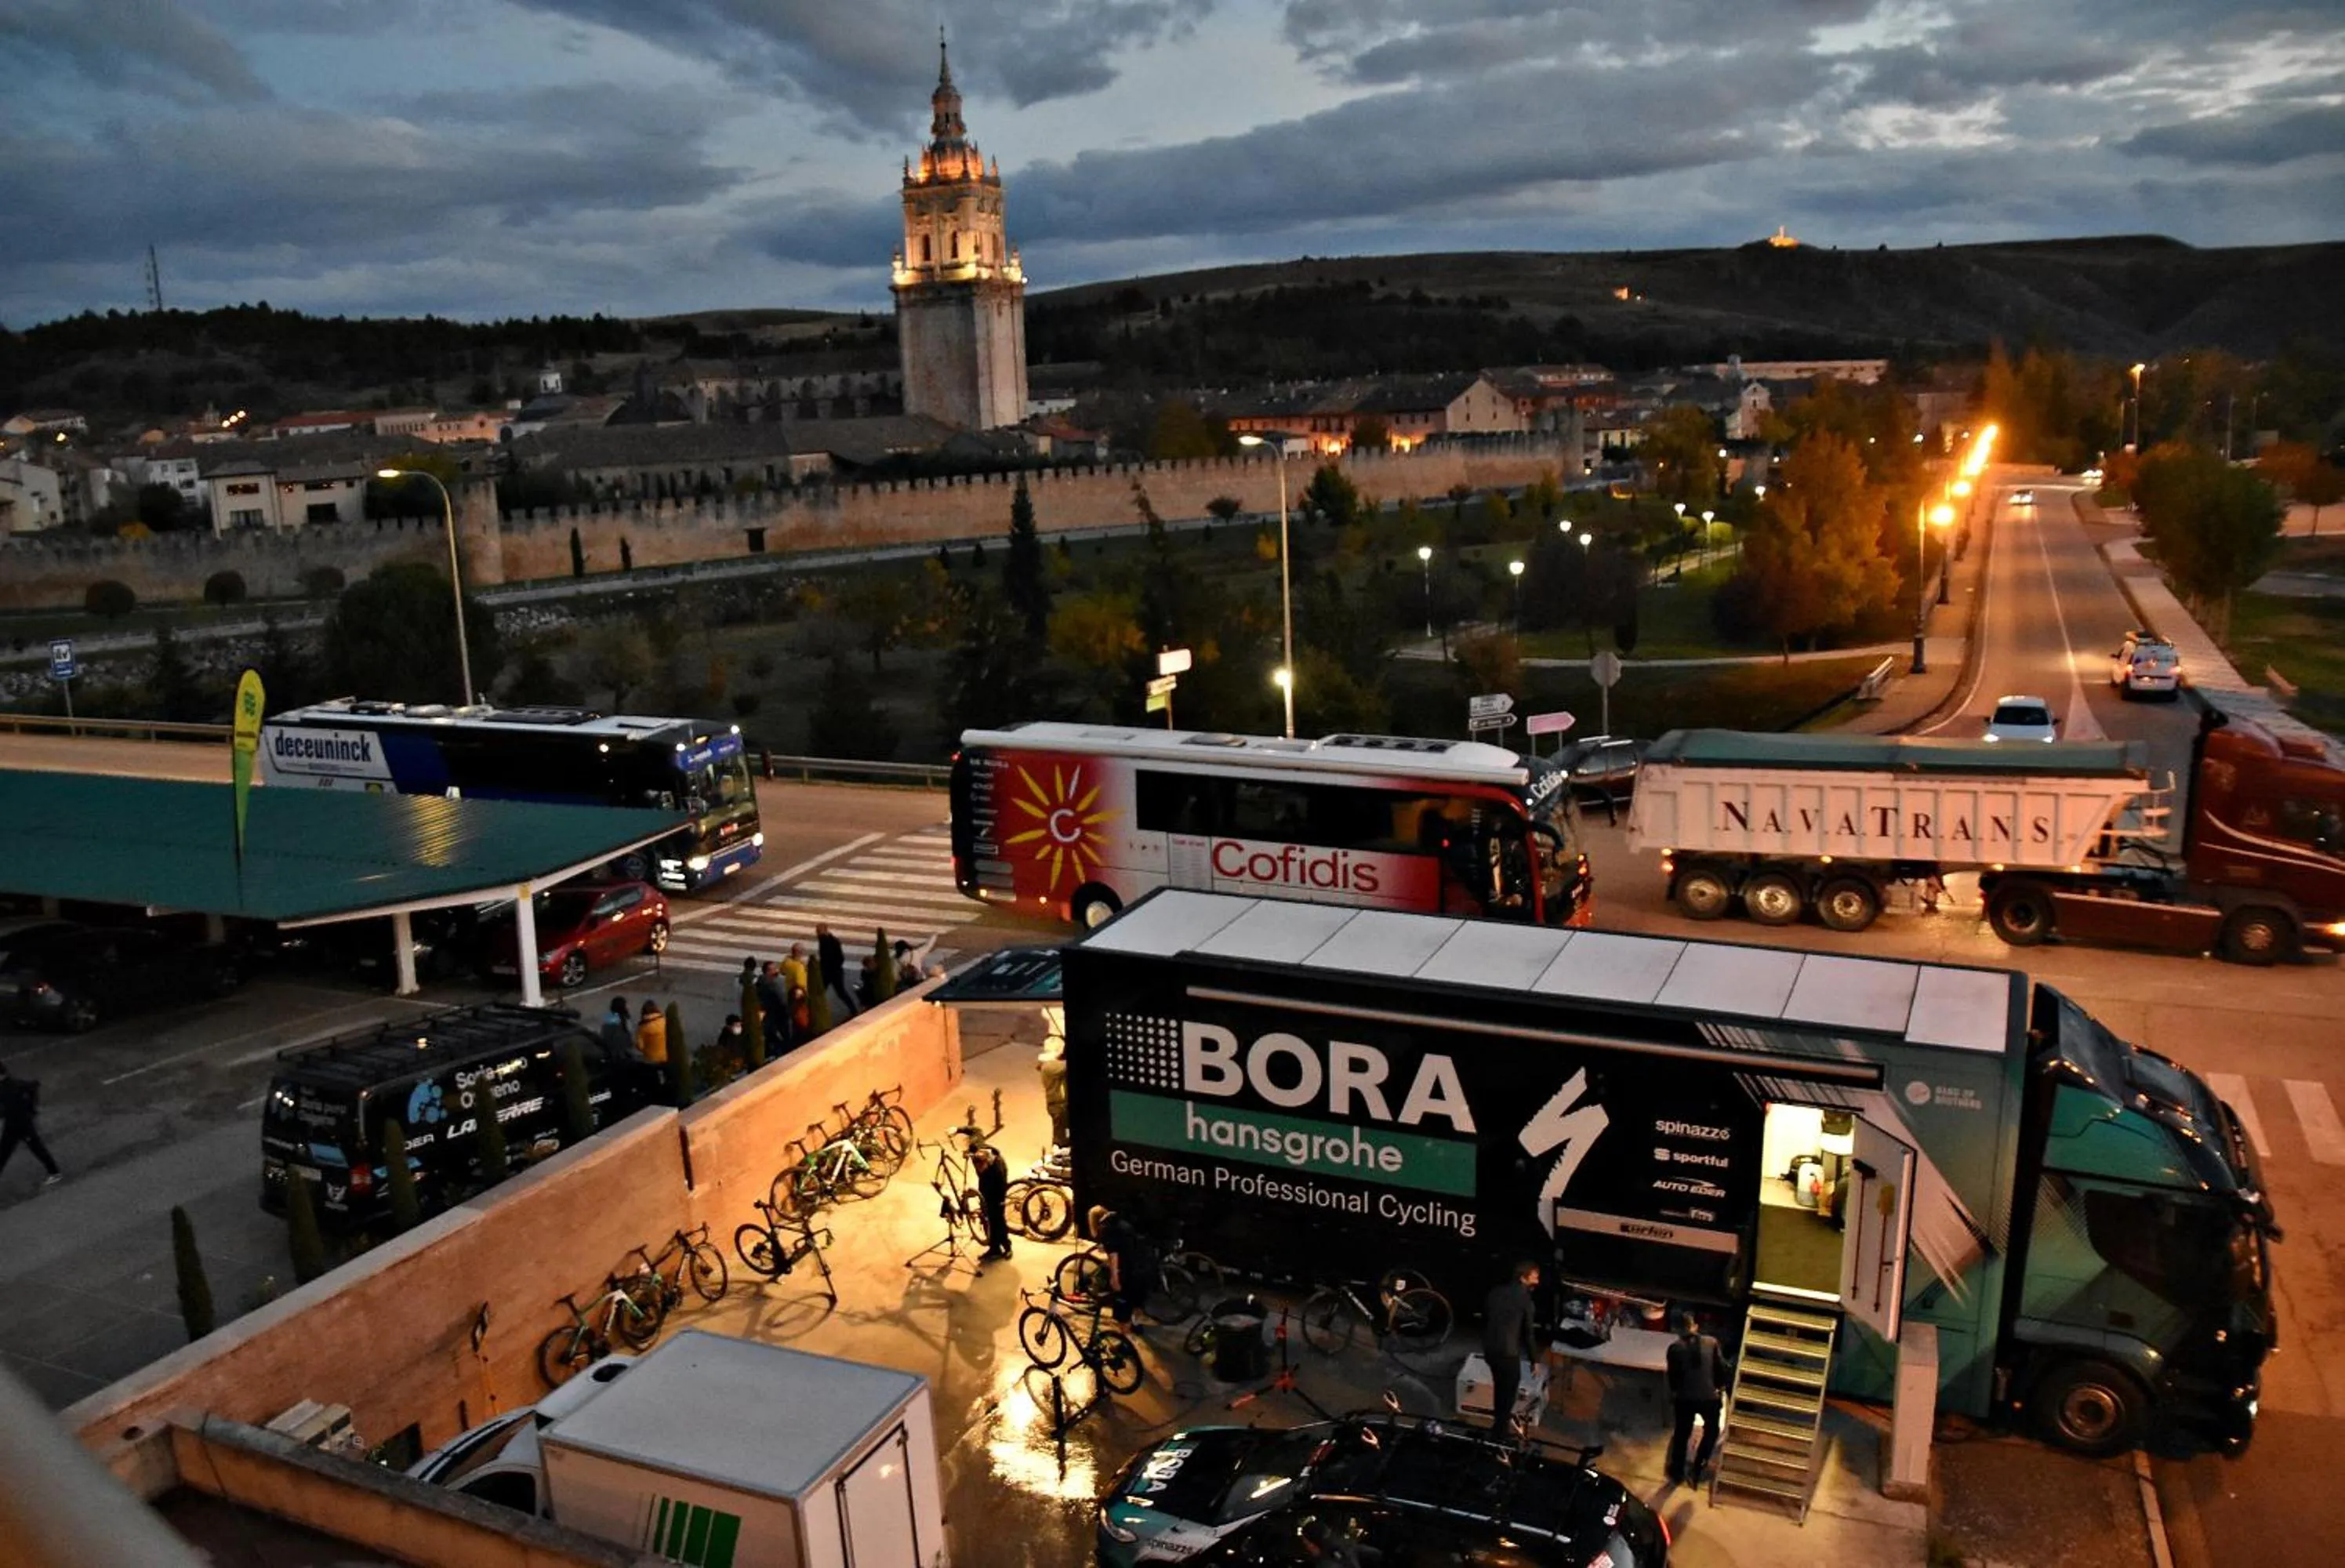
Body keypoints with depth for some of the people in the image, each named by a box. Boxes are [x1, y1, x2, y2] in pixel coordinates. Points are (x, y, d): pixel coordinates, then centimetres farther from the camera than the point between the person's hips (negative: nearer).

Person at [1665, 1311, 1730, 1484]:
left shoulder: (1675, 1347, -5)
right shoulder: (1711, 1342, -2)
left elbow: (1672, 1374, -3)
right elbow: (1721, 1367, 0)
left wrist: (1674, 1391, 16)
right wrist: (1719, 1386, 17)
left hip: (1685, 1398, 0)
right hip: (1709, 1396, 0)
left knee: (1682, 1433, 17)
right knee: (1711, 1430, 24)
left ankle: (1678, 1471, 26)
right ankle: (1699, 1466, 15)